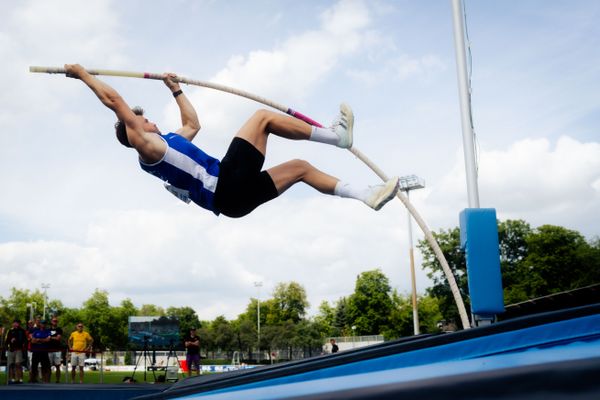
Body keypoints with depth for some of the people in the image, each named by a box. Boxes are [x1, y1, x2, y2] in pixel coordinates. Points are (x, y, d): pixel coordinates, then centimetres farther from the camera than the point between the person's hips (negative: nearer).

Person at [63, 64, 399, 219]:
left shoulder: (167, 141, 30)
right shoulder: (146, 146, 4)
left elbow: (194, 124, 45)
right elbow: (114, 100, -3)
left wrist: (176, 90, 51)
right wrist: (83, 74, 2)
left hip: (233, 195, 10)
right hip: (228, 185, -10)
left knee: (300, 167, 11)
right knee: (262, 117, -6)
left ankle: (367, 195, 7)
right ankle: (336, 135, -9)